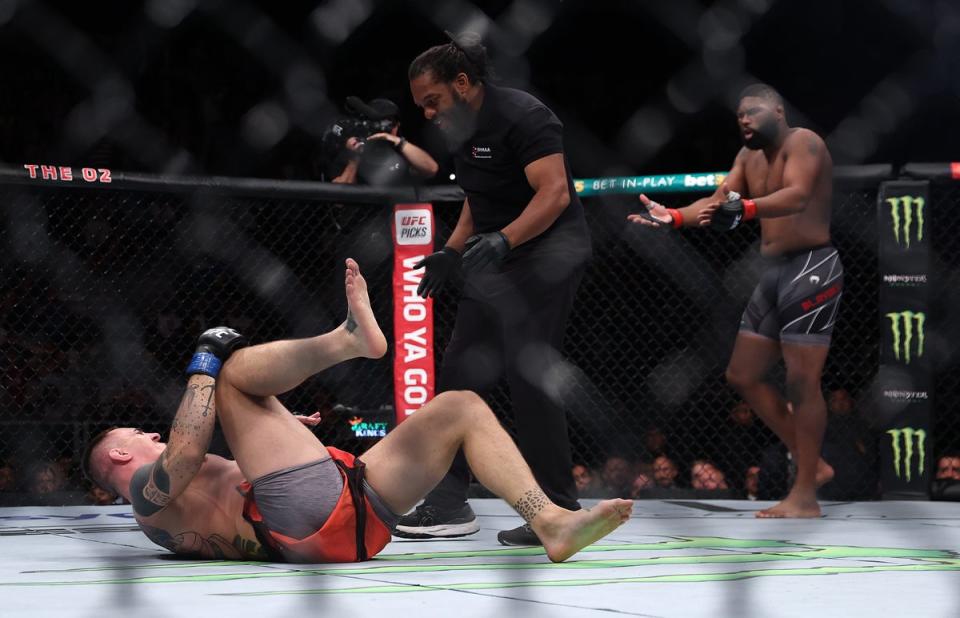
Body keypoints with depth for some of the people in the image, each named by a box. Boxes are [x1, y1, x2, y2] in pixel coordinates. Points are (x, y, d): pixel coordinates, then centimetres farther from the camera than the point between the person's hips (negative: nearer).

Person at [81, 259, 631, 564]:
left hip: (356, 517, 9)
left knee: (462, 408, 5)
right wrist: (206, 362, -2)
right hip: (310, 520, -9)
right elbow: (186, 454, -12)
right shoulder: (148, 493, 11)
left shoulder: (187, 491, 37)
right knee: (235, 368, -8)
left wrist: (277, 428, 31)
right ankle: (351, 337, -30)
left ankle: (552, 523, -17)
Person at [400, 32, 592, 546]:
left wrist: (502, 240, -34)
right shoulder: (464, 129, 13)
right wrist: (452, 253, 16)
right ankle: (449, 504, 13)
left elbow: (555, 193, -24)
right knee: (459, 377, 7)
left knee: (530, 380, -13)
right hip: (496, 260, 10)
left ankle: (559, 513, -5)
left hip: (544, 255, -10)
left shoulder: (522, 117, -15)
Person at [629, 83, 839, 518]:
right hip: (774, 272, 10)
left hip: (811, 267, -10)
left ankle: (805, 497, -8)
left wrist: (745, 208, -45)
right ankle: (813, 465, 18)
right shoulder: (749, 156, 15)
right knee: (742, 377, 11)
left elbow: (798, 196, -29)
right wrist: (673, 218, -10)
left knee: (801, 381, -11)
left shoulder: (802, 142, -11)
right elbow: (718, 202, 7)